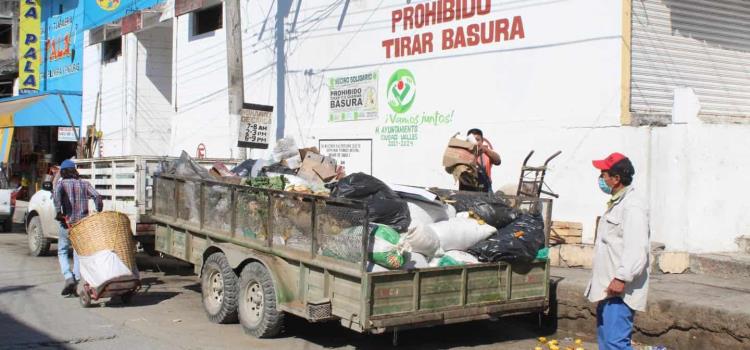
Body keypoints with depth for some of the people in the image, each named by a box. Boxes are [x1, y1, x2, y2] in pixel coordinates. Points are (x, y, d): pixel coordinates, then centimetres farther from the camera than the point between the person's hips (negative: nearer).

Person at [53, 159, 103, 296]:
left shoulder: (61, 183, 4)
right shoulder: (84, 184, 11)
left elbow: (57, 193, -20)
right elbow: (97, 196, -5)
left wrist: (59, 212, -21)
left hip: (67, 223, -2)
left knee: (62, 252, 13)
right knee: (79, 253, 11)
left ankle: (69, 278, -7)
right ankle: (75, 283, 3)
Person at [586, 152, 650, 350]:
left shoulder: (632, 206, -17)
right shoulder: (617, 203, 18)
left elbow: (636, 248, -27)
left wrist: (621, 278, -29)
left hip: (620, 289, -11)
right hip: (608, 288, 11)